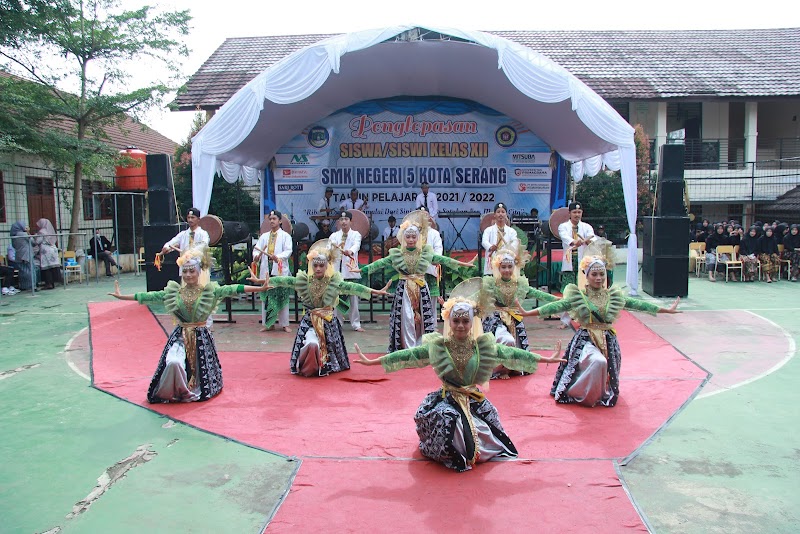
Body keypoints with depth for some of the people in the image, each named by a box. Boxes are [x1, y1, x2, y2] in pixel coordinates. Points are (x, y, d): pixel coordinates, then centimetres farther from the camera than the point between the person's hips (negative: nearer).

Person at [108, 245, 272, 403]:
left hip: (201, 337, 0)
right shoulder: (174, 292, 3)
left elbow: (231, 289, -13)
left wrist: (260, 288, -22)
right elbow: (149, 296, 4)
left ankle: (194, 390, 34)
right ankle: (179, 392, 6)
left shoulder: (209, 291, -4)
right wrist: (121, 296, 2)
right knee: (174, 363, -23)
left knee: (200, 368, 1)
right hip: (180, 336, 0)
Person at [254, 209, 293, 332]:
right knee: (266, 296, 4)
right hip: (266, 269, 3)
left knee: (282, 297, -2)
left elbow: (288, 251, -6)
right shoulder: (264, 236, 17)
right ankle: (268, 323, 12)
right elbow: (257, 249, 8)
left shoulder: (285, 236, 7)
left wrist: (278, 257, -24)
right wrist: (256, 256, -15)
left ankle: (284, 324, 5)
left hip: (281, 270, -3)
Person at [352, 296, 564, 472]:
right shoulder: (438, 346, -7)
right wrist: (371, 361, -13)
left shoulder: (483, 345, -2)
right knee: (444, 419, -25)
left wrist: (547, 359, 6)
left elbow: (511, 354, 4)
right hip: (446, 401, -2)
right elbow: (409, 355, -8)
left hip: (475, 402, 2)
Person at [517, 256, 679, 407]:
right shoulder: (578, 296, -4)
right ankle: (577, 394, -10)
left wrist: (667, 310, 10)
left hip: (608, 340, 4)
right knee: (598, 361, -31)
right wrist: (526, 313, -20)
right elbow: (558, 306, -10)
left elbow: (636, 304, 8)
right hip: (585, 339, -4)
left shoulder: (613, 296, 6)